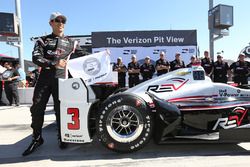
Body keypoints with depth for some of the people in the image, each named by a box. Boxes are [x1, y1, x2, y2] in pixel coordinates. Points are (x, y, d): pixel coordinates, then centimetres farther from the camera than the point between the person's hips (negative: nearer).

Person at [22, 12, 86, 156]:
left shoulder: (70, 42, 14)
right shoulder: (43, 40, 10)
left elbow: (82, 55, 19)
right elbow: (36, 58, -4)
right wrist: (54, 64, -18)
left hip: (61, 79, 0)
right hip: (44, 78, 1)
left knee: (60, 109, 2)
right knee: (37, 109, 1)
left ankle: (62, 137, 18)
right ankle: (37, 139, 17)